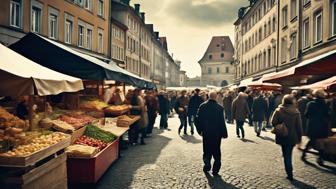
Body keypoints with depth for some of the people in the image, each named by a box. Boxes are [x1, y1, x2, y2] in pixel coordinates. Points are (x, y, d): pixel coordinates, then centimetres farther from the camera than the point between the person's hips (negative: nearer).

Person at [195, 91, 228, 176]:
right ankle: (215, 170, 11)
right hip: (216, 134, -2)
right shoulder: (220, 108, -14)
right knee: (216, 152, 9)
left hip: (206, 133, 2)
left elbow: (198, 119, 0)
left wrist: (200, 130, 11)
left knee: (206, 151, 17)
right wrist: (224, 134, -3)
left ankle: (207, 165, 10)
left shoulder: (202, 106, -4)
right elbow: (222, 122, -12)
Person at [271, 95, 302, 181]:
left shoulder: (278, 111, -11)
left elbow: (273, 122, -12)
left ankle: (290, 174, 4)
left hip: (282, 136, -2)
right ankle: (289, 173, 26)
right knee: (289, 154, 16)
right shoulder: (296, 111, -4)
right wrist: (299, 137, 6)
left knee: (286, 155, 7)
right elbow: (299, 126, -1)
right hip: (292, 137, 2)